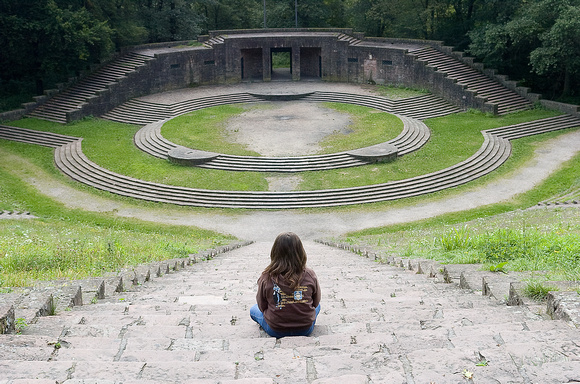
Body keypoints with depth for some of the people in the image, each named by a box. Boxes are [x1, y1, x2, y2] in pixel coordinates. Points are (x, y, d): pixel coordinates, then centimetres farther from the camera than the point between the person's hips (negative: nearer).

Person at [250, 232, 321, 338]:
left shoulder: (266, 277, -18)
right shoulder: (310, 275, -15)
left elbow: (262, 307, -5)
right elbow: (315, 302, 1)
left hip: (276, 331, -2)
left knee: (253, 310, 27)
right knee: (317, 306, 35)